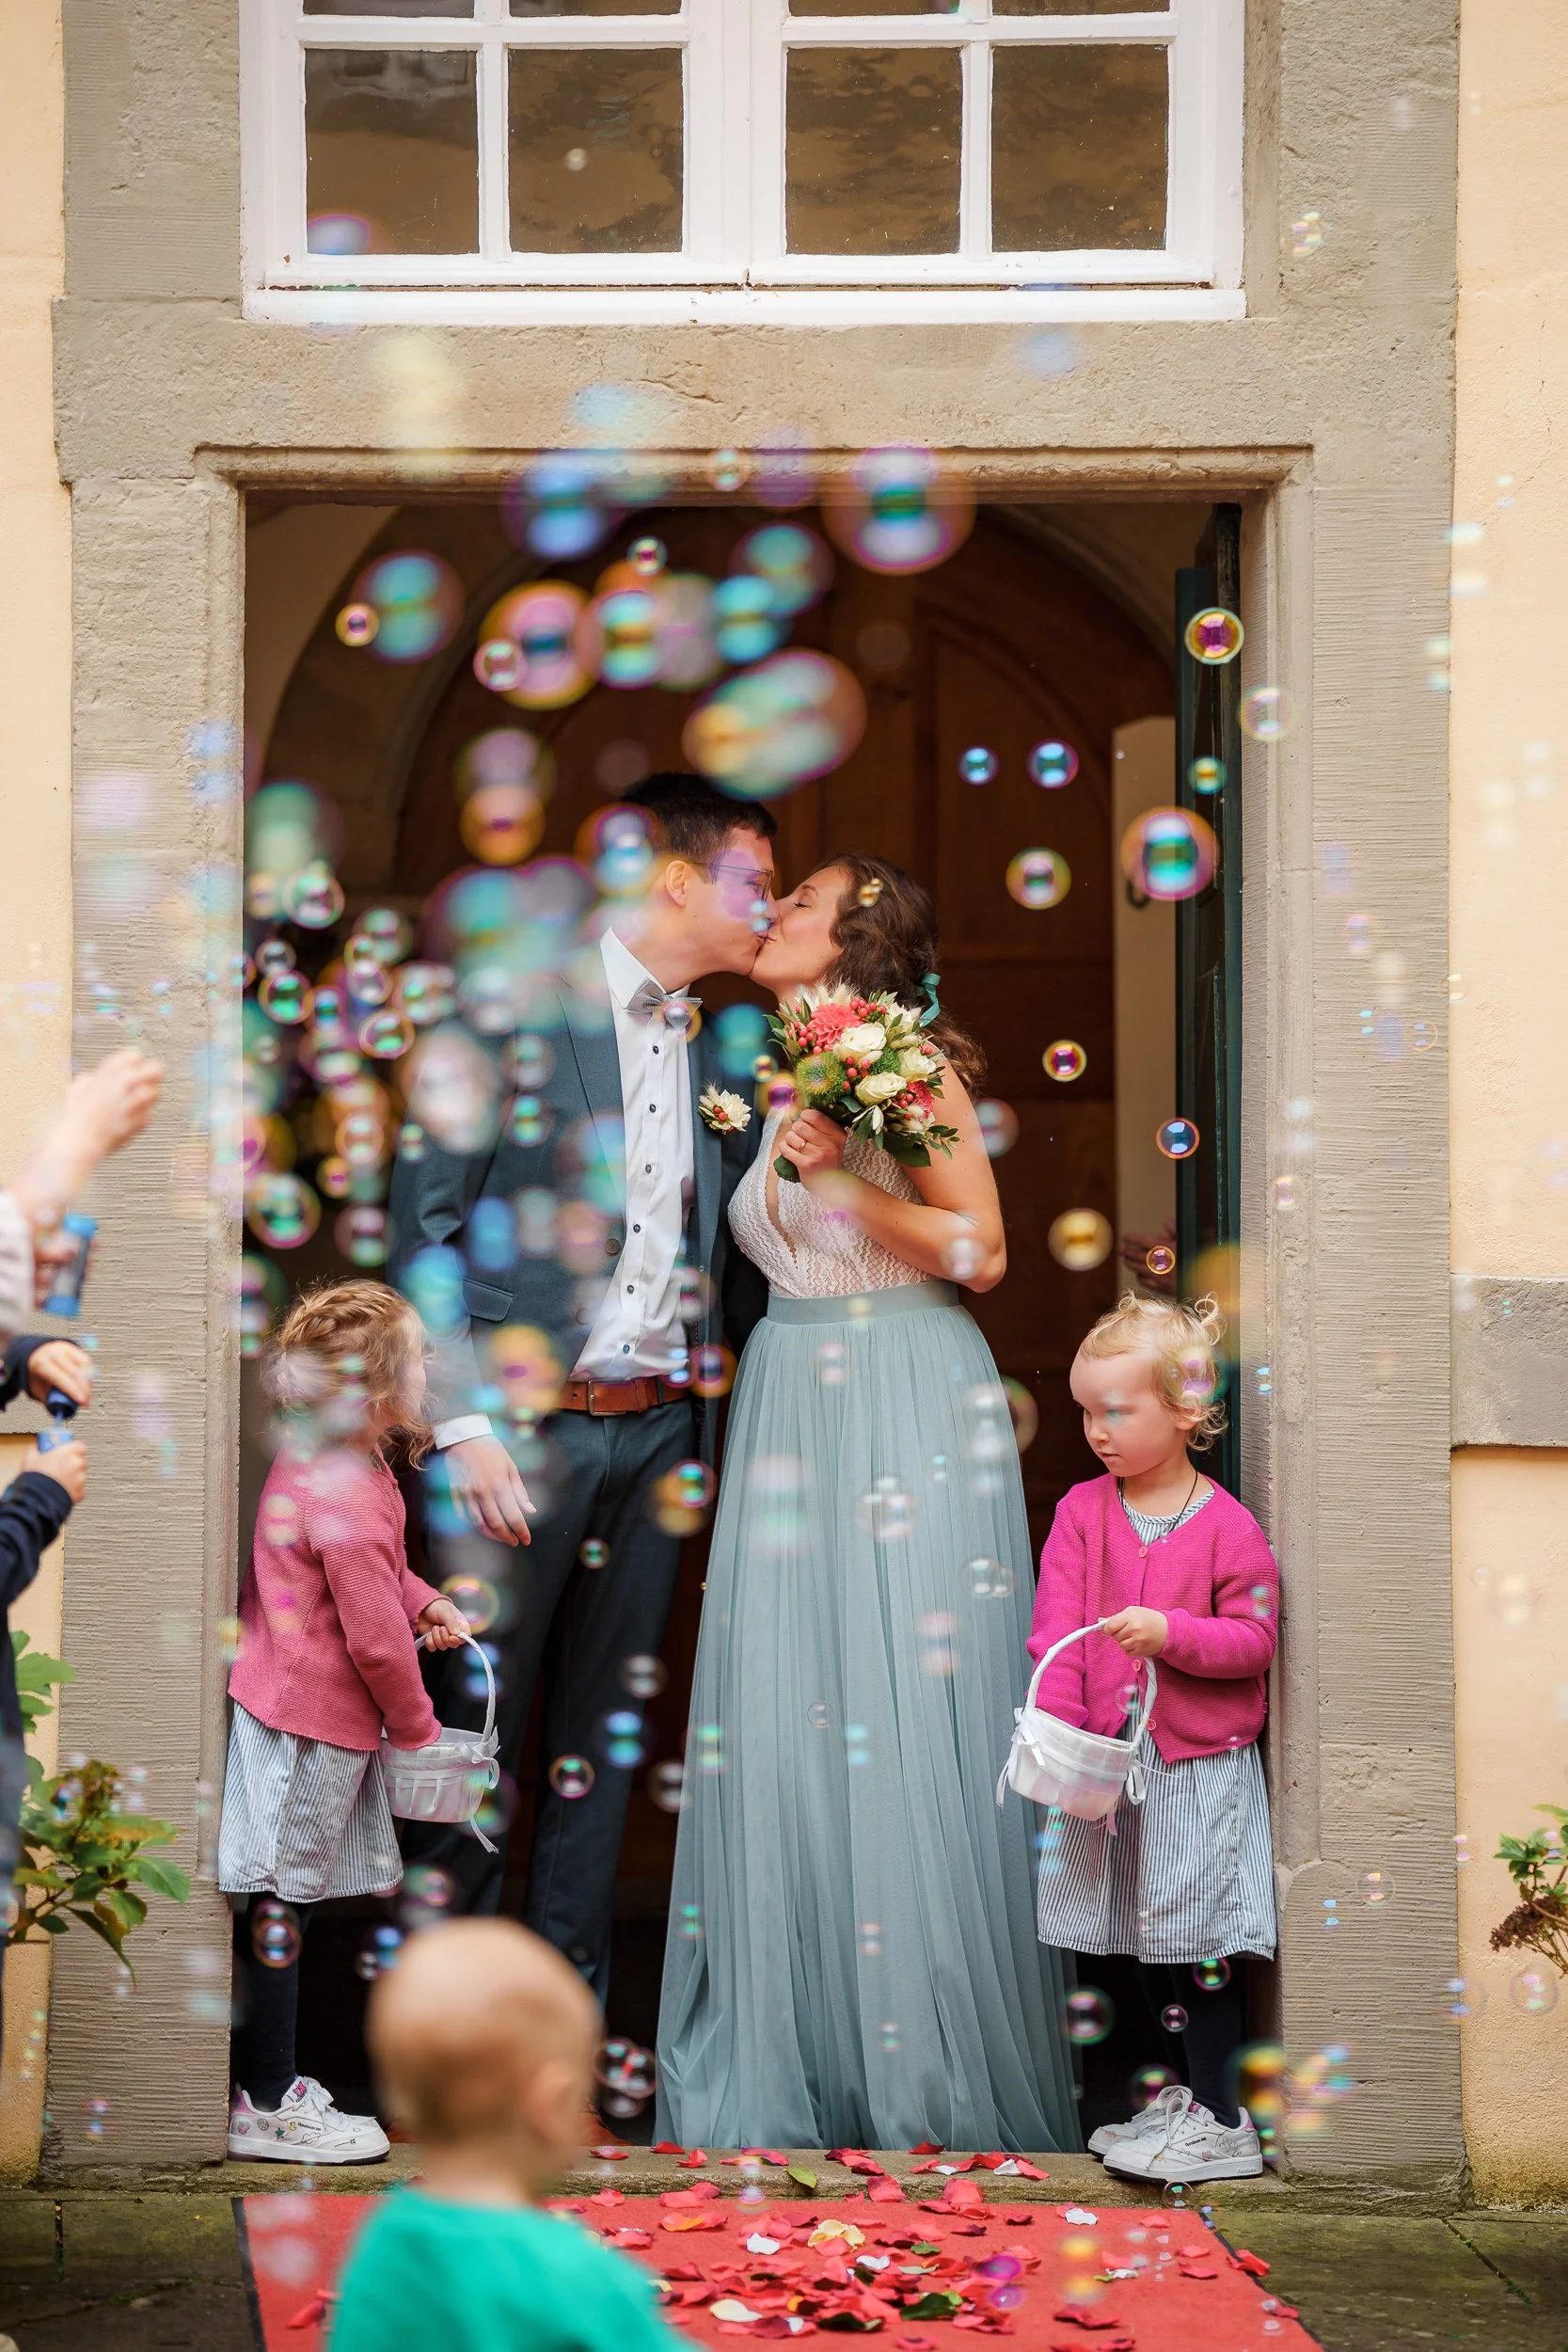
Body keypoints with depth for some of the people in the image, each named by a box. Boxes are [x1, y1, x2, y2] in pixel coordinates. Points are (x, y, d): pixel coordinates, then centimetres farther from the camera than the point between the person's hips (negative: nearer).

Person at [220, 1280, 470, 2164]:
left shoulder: (315, 1461, 7)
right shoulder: (347, 1495, -25)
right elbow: (374, 1636, -20)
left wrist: (424, 1600, 9)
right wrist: (416, 1723, -7)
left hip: (291, 1704, 10)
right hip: (314, 1723, -10)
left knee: (281, 1900, 16)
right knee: (280, 1902, -2)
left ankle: (271, 2078, 26)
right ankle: (266, 2106, 6)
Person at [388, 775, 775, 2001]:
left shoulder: (717, 1055, 13)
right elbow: (425, 1227, -9)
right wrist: (465, 1423, -15)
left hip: (659, 1428, 6)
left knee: (599, 1734, 11)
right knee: (475, 1724, 1)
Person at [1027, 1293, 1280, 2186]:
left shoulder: (1226, 1526, -9)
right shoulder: (1082, 1511, 3)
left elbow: (1255, 1636, -8)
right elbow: (1058, 1626, -2)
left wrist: (1172, 1633, -23)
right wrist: (1058, 1724, -14)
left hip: (1201, 1762, -5)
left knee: (1196, 1934, -4)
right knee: (1147, 1941, 12)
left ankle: (1223, 2124, 3)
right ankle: (1187, 2094, 26)